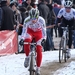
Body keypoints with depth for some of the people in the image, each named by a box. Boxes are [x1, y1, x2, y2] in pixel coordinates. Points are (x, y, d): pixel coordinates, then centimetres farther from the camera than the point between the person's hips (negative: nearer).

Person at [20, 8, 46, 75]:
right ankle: (27, 57, -9)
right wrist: (22, 39, -33)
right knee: (26, 42, -34)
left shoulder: (41, 20, -31)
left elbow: (44, 30, -27)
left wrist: (44, 39, -38)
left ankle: (38, 68, 0)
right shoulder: (27, 20, -30)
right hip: (30, 31, 0)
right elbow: (24, 30, -24)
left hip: (38, 33, 0)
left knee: (39, 50, -10)